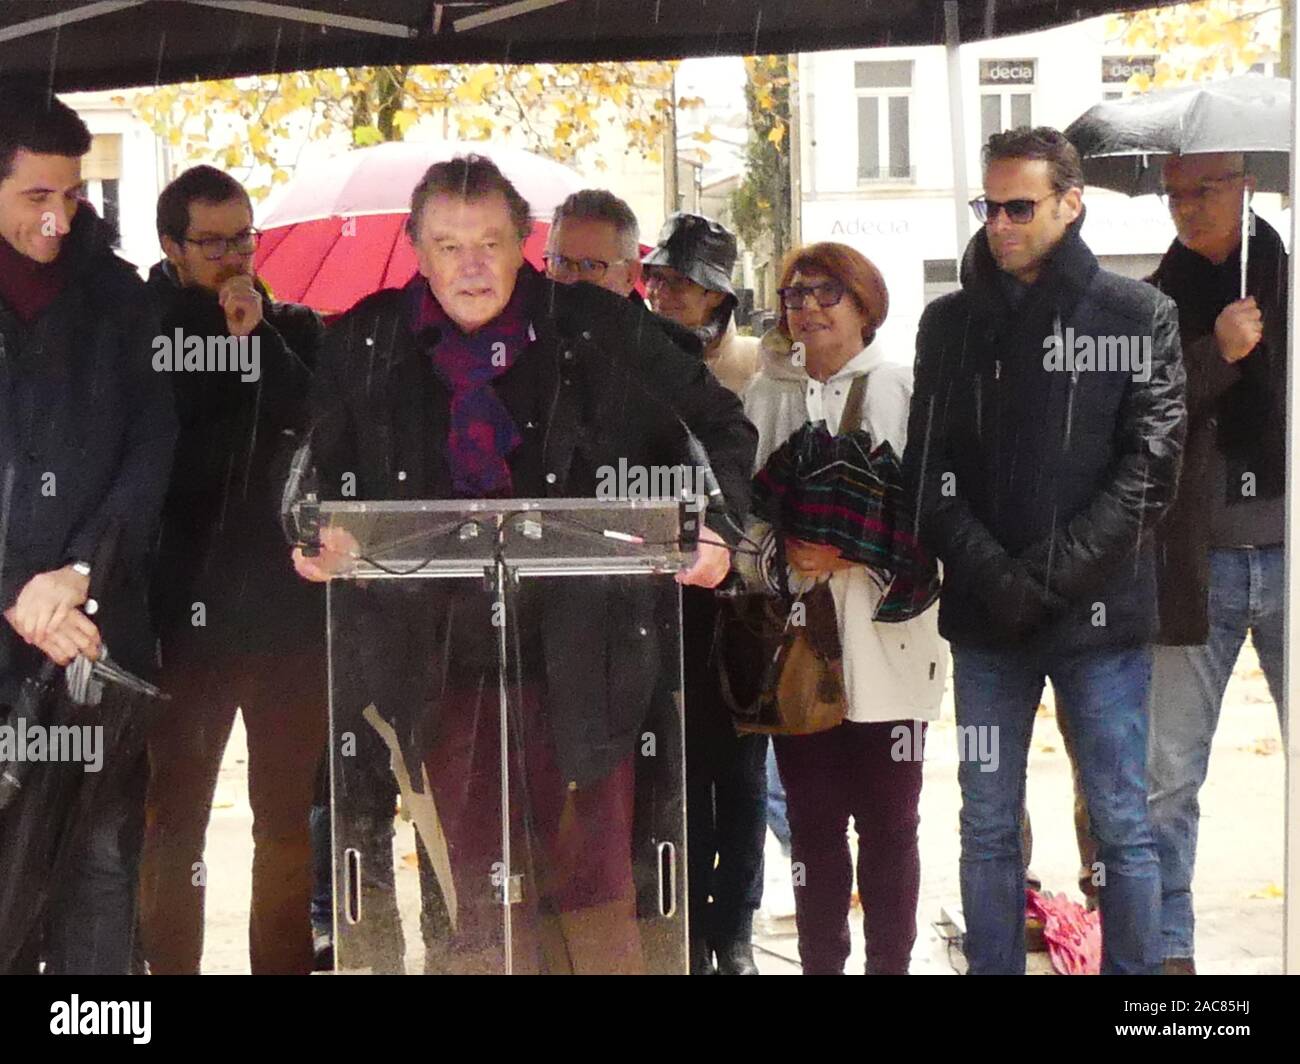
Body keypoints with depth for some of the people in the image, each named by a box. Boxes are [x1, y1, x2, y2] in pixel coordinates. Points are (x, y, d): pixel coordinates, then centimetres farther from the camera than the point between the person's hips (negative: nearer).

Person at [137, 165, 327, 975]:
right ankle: (171, 965, 11)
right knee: (174, 817, 2)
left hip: (288, 608, 2)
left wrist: (259, 340, -11)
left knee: (288, 818, 7)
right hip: (183, 612, -2)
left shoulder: (293, 331, 9)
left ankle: (284, 962, 16)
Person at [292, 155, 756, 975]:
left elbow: (722, 428, 7)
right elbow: (321, 475, 15)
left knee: (594, 886, -2)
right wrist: (320, 542, -5)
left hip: (575, 653, -2)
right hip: (444, 653, 2)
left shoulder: (602, 331, 0)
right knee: (479, 897, 7)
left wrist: (717, 528, -8)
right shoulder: (368, 345, 5)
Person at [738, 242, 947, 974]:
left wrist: (848, 554, -15)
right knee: (812, 819, 7)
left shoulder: (900, 390, 0)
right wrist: (784, 551, -12)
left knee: (887, 820, 4)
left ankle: (891, 963, 13)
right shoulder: (768, 396, 10)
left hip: (885, 638, -2)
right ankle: (820, 961, 17)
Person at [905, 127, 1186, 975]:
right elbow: (931, 470, 3)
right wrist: (993, 574, -11)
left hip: (1104, 616, -2)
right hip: (986, 619, 3)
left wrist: (1049, 575, -13)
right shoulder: (951, 323, 9)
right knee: (988, 828, 8)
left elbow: (1149, 468, -6)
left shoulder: (1139, 316, 1)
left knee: (1123, 826, 4)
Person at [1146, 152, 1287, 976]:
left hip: (1283, 552, -1)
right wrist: (1217, 354, -14)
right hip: (1194, 561, 1)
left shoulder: (1286, 283, 6)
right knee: (1166, 774, 4)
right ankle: (1167, 945, 14)